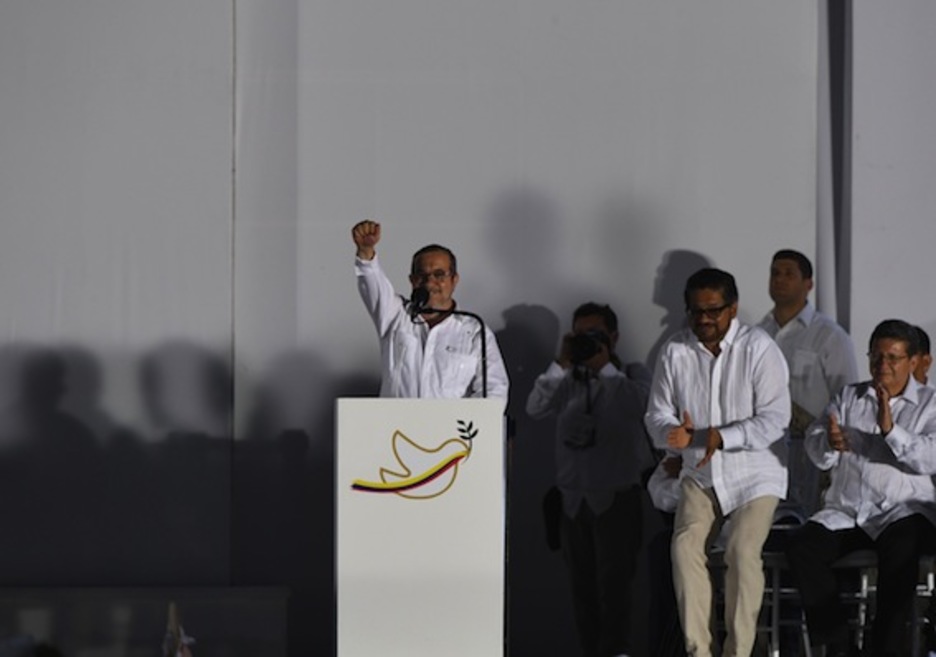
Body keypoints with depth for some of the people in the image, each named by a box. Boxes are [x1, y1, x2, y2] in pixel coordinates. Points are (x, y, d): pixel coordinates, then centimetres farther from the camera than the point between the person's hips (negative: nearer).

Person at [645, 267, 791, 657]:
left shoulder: (758, 348, -11)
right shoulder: (675, 352, 0)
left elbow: (774, 419, -16)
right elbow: (657, 416, 4)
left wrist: (722, 437, -29)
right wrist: (675, 433, -21)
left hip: (755, 474, -3)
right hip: (700, 475, 3)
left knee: (742, 549, -24)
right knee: (685, 545, -20)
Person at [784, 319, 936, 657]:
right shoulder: (848, 398, 18)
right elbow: (816, 452, 8)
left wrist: (890, 430, -22)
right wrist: (829, 443, -16)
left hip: (903, 509, -4)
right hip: (845, 511, 4)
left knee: (900, 547, -37)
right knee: (801, 547, -23)